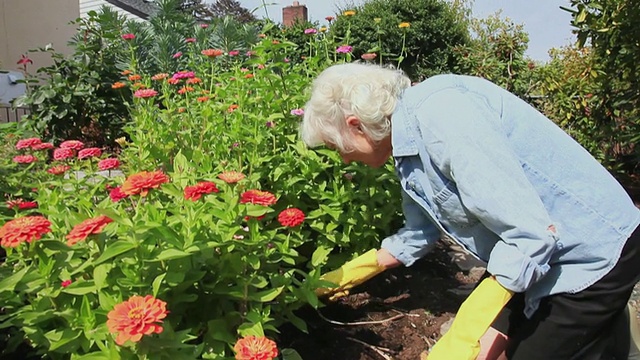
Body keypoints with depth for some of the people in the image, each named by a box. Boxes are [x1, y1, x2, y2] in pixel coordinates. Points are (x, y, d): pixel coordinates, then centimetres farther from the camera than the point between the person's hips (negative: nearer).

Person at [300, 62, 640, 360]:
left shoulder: (438, 114, -27)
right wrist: (350, 274, 26)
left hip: (593, 253, -8)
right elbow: (419, 233, 16)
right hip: (539, 254, 8)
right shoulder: (409, 145, 2)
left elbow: (532, 233, -29)